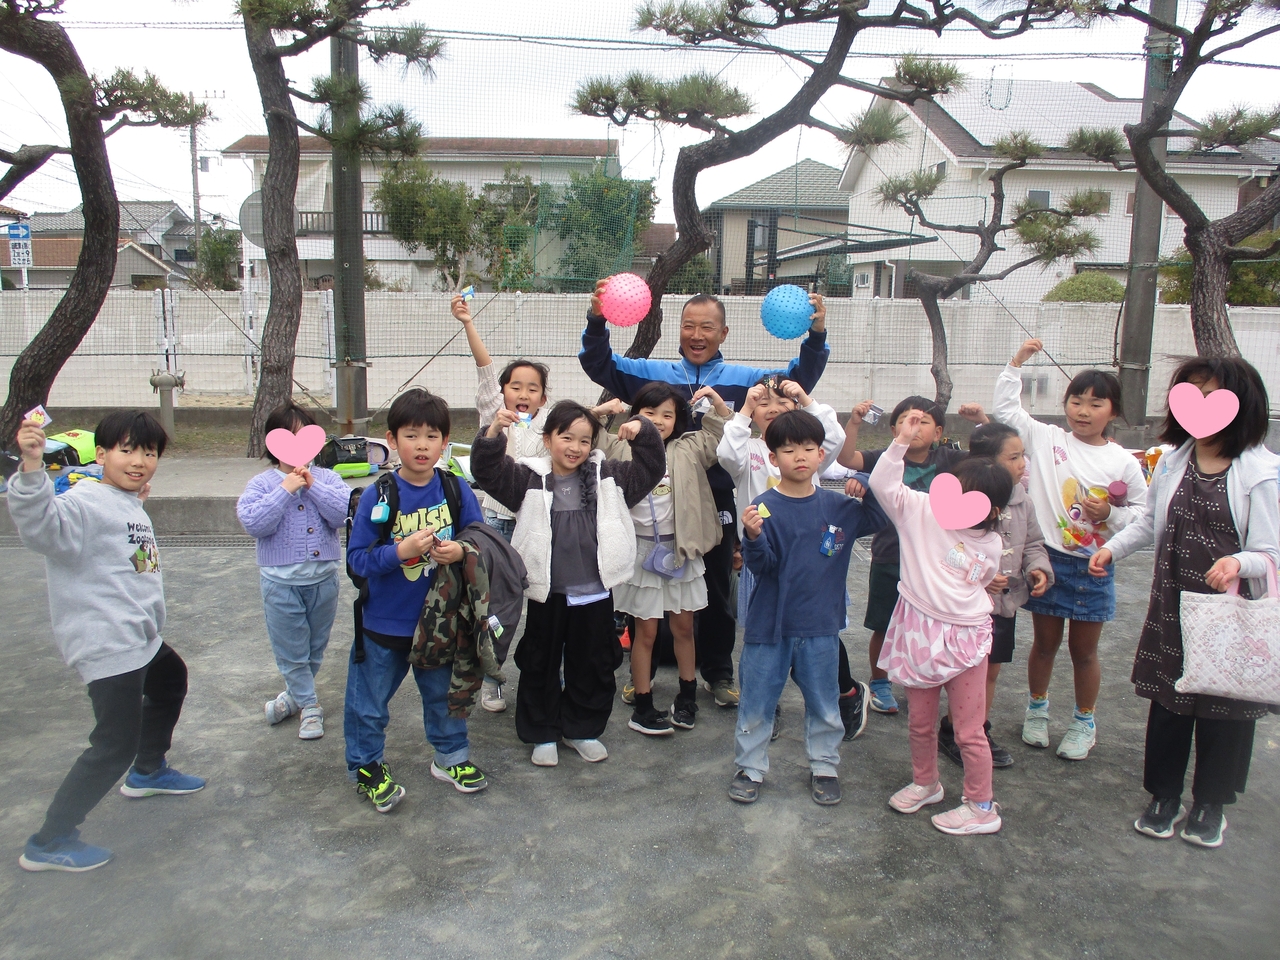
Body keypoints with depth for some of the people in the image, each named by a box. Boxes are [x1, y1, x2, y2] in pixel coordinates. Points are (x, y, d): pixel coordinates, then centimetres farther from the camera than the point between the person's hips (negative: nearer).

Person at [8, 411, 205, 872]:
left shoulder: (130, 505, 11)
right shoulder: (86, 504, -20)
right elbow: (42, 526, -41)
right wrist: (32, 468, -57)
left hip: (141, 639, 11)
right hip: (109, 648, -11)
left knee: (172, 679, 33)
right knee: (116, 744, -7)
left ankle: (148, 771, 53)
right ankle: (48, 843, 7)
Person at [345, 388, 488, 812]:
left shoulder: (457, 490, -7)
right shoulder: (377, 496, -15)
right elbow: (358, 559, -14)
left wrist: (460, 551, -20)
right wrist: (401, 551, -29)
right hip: (384, 622, -2)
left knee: (444, 692, 21)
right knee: (370, 701, 12)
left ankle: (451, 757, 41)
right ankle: (366, 767, 34)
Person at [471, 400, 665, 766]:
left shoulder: (607, 476, 2)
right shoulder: (529, 479, -4)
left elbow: (651, 468, 4)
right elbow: (488, 470, -13)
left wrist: (642, 432, -12)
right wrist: (494, 431, -28)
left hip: (594, 592, 2)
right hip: (546, 592, -2)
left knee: (593, 666, 14)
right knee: (540, 665, 11)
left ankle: (583, 729, 33)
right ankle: (542, 733, 28)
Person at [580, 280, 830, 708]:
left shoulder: (743, 379, 1)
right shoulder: (654, 374, 1)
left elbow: (798, 380, 0)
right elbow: (600, 365, -2)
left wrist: (816, 337, -15)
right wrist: (596, 322, -19)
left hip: (718, 503, 0)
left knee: (717, 592, 14)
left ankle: (718, 673, 30)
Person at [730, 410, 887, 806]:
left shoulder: (836, 506, 0)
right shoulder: (766, 507, -12)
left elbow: (875, 520, 12)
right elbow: (761, 565, -16)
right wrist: (754, 537, -37)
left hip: (821, 626, 3)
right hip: (770, 625, -3)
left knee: (824, 703, 17)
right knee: (756, 702, 10)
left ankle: (824, 766, 36)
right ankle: (750, 769, 28)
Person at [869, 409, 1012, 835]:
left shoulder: (990, 544, -1)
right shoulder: (921, 510, -8)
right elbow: (883, 484, -19)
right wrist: (901, 441, -24)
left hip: (964, 637, -1)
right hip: (918, 630, 1)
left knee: (968, 730, 5)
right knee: (919, 721, 17)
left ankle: (981, 807, 23)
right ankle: (925, 783, 41)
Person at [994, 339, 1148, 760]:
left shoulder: (1124, 462, -3)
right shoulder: (1045, 439, -2)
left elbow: (1143, 511, 4)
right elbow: (1006, 408, -1)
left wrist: (1112, 513, -14)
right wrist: (1018, 361, -5)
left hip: (1094, 568, 0)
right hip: (1048, 559, 0)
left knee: (1084, 651, 13)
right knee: (1044, 643, 15)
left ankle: (1084, 723, 32)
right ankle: (1037, 710, 35)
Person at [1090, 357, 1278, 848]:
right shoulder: (1172, 462, 4)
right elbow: (1149, 523, 17)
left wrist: (1239, 562, -33)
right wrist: (1112, 548, 5)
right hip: (1171, 608, 4)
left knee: (1224, 707, 9)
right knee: (1167, 702, 12)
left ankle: (1210, 803, 30)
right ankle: (1164, 795, 29)